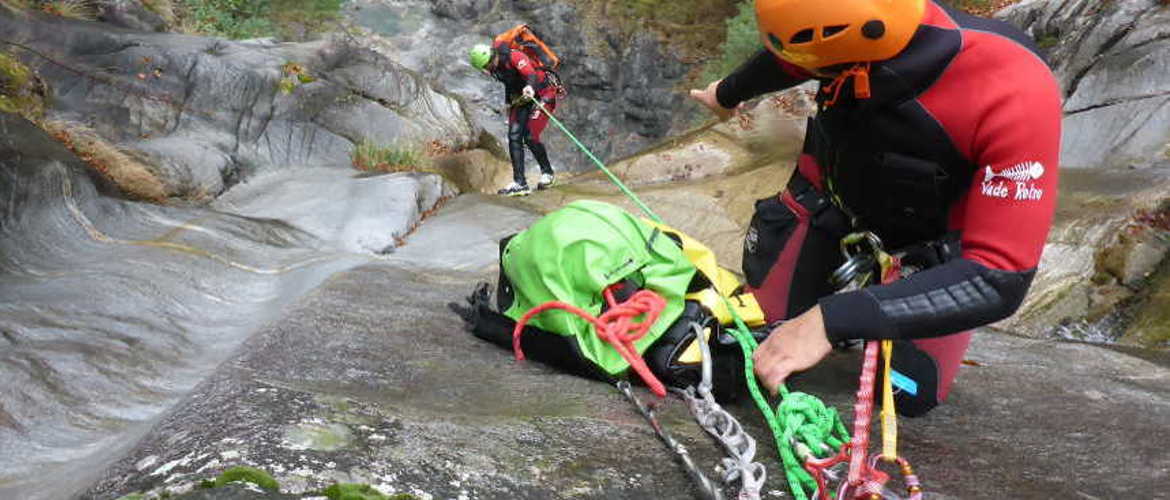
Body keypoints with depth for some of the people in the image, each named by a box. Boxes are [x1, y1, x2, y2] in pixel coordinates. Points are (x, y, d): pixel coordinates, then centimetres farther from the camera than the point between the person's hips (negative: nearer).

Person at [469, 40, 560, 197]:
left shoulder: (515, 56, -24)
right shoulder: (495, 67, 1)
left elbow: (531, 74, -40)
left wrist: (530, 87, -62)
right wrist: (508, 104, 29)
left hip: (542, 96, -8)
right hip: (522, 99, 8)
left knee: (530, 137, -15)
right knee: (514, 137, -7)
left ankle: (547, 173, 11)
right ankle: (520, 183, -8)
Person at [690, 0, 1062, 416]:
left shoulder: (1020, 100, -42)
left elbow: (1001, 281, -42)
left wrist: (833, 320, -51)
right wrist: (728, 93, 19)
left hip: (930, 238, -2)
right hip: (834, 190, 3)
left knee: (909, 394, -5)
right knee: (762, 326, 2)